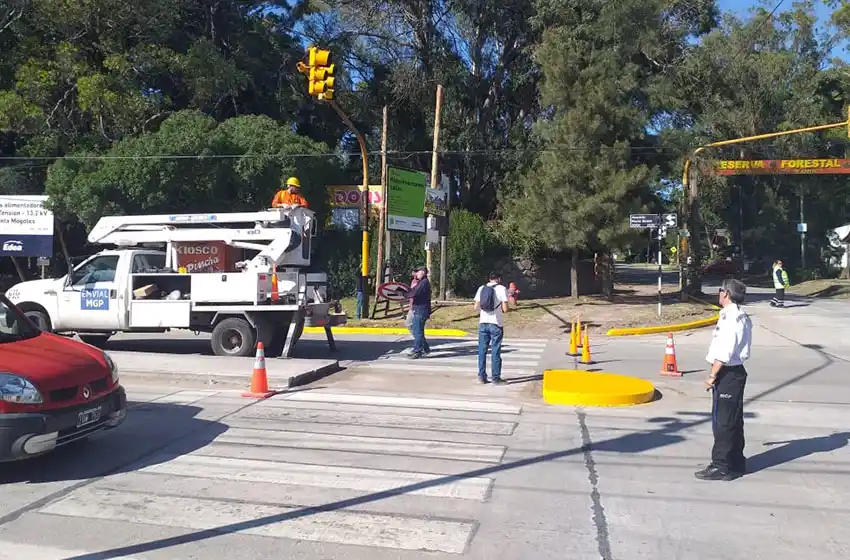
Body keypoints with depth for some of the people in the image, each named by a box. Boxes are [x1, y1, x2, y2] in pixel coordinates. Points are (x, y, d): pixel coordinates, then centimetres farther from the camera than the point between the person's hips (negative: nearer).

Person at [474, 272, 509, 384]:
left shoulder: (481, 288, 6)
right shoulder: (502, 289, -5)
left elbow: (476, 307, 4)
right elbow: (505, 309, -10)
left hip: (483, 323, 3)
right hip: (496, 324, -3)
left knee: (482, 350, 10)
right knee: (495, 351, 3)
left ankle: (482, 376, 12)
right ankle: (496, 377, 6)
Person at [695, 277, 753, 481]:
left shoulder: (729, 318, -18)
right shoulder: (742, 317, 13)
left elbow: (724, 352, -23)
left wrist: (712, 375, -17)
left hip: (727, 374, -10)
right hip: (735, 372, 10)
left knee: (722, 422, -3)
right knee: (733, 421, 17)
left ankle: (721, 466, 4)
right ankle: (736, 462, 27)